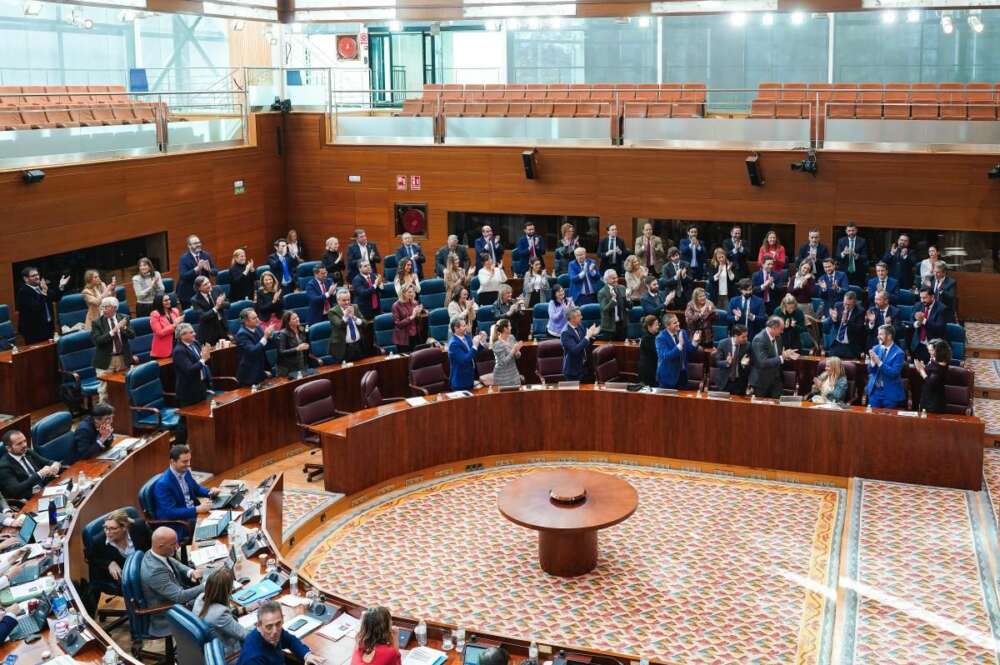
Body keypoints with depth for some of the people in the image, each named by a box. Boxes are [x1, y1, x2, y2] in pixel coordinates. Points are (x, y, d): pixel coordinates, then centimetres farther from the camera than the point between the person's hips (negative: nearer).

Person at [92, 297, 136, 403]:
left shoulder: (123, 318, 2)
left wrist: (124, 328, -24)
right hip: (106, 360, -3)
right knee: (104, 388, 0)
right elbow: (97, 340, -18)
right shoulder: (96, 322, -6)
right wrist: (113, 332, -27)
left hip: (123, 358, 3)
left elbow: (132, 335, -4)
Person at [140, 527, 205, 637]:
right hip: (167, 619, -9)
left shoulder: (154, 553, -10)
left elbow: (176, 565, 10)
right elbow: (180, 596, -32)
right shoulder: (155, 571, -36)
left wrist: (191, 572, -9)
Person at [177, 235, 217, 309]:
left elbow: (215, 272, 2)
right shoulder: (184, 258, -10)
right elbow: (183, 276, -22)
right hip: (188, 294, -3)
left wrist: (209, 269, -21)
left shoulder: (206, 255, 1)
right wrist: (197, 268, -32)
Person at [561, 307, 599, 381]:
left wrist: (592, 335, -9)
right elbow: (575, 350, -32)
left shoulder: (579, 327, 1)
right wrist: (587, 336, -30)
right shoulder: (566, 333, -23)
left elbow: (586, 345, 11)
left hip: (583, 366, 8)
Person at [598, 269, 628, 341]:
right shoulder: (602, 293, -9)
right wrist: (613, 299, -29)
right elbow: (604, 309, -18)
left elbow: (630, 306, 6)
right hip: (610, 326, -4)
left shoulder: (622, 288, 6)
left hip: (623, 324, 4)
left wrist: (627, 298, -14)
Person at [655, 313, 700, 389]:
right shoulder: (661, 338, -16)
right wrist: (679, 345, -37)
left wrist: (694, 342, -14)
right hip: (668, 376, -6)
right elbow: (665, 356, -28)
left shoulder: (682, 333, 2)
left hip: (683, 373, 6)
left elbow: (690, 350, 8)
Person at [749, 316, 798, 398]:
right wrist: (782, 357, -28)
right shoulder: (759, 340, -22)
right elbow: (763, 363, -28)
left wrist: (787, 355, -6)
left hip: (776, 380, 7)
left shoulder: (777, 337, 3)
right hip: (762, 382, -7)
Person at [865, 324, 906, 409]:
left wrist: (879, 362, -28)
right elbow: (870, 370, 3)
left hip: (890, 393, -4)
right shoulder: (876, 348, 4)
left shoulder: (898, 353, -12)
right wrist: (873, 361, -19)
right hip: (874, 390, 5)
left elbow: (894, 373, -21)